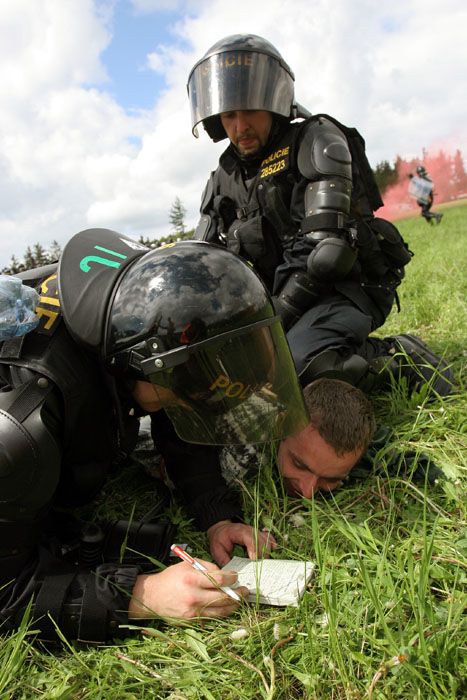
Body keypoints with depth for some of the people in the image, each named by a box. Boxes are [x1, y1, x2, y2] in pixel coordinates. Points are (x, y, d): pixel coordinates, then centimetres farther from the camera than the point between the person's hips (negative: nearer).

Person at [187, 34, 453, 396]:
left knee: (298, 363, -34)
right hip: (286, 296, 8)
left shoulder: (317, 139, -7)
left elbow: (327, 247, -19)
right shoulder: (226, 177, 13)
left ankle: (400, 356, -8)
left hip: (347, 285, -8)